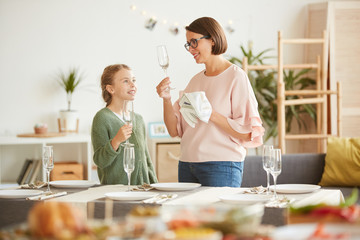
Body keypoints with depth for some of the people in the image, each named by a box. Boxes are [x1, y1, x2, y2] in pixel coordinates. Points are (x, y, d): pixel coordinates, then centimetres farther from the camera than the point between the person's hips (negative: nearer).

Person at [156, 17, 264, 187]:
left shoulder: (235, 76, -6)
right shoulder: (196, 80, 14)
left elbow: (247, 134, -13)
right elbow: (174, 130, 11)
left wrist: (211, 114, -20)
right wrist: (166, 99, -4)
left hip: (221, 167, -6)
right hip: (187, 165, 6)